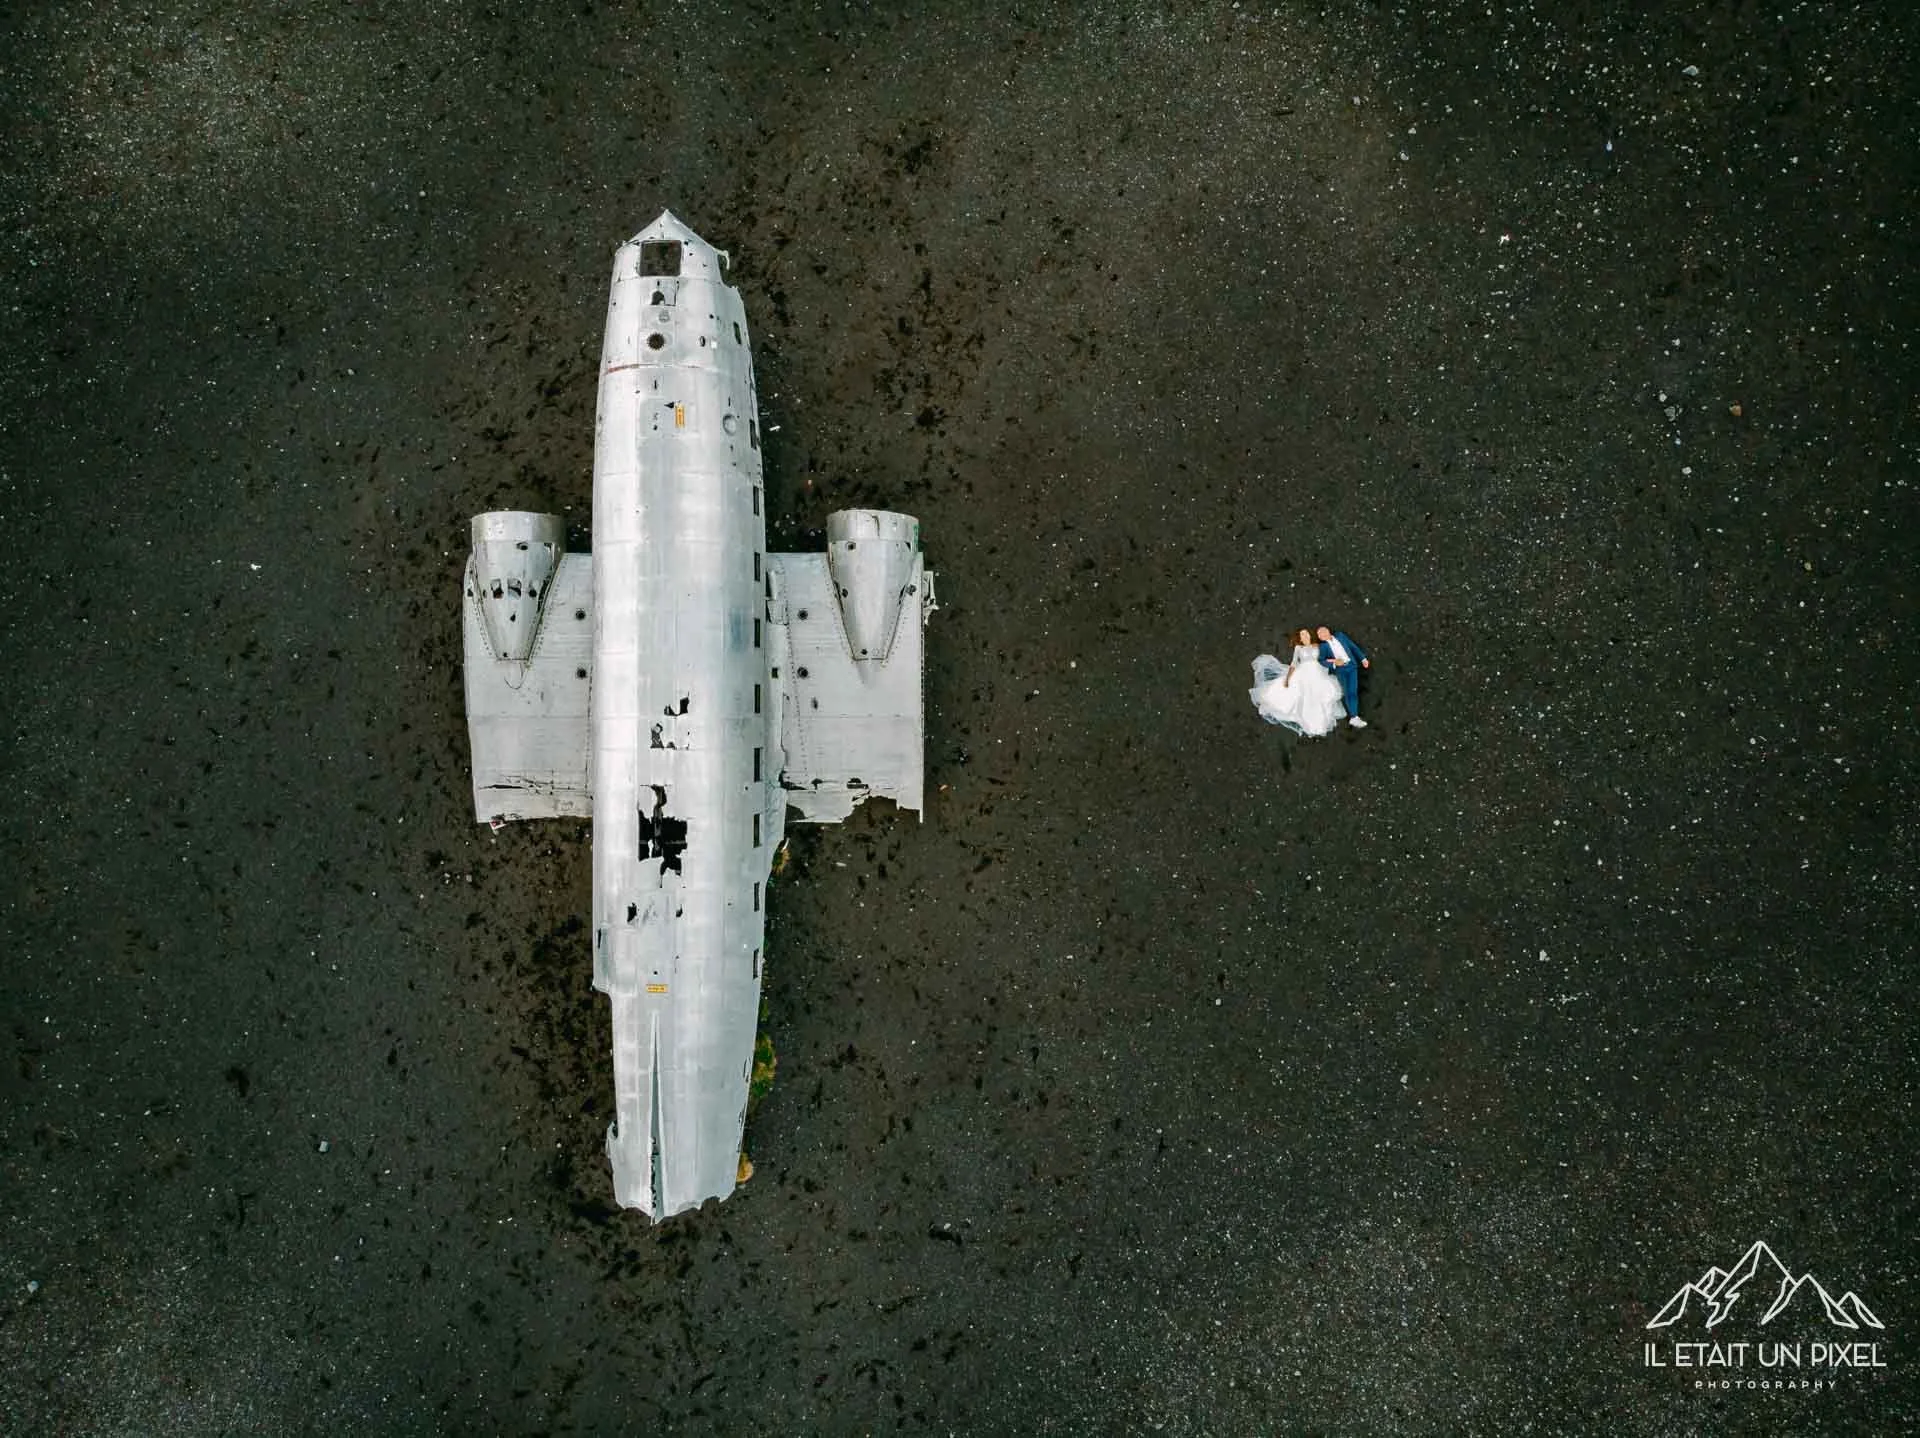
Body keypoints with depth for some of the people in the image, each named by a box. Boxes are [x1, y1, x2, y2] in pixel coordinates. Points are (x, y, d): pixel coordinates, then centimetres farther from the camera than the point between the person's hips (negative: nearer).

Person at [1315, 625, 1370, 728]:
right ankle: (1354, 717, -3)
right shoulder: (1323, 646, 4)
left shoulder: (1340, 635, 11)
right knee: (1347, 692, -6)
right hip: (1340, 669, -1)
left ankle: (1354, 718, -4)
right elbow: (1321, 660, -3)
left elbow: (1353, 647, 13)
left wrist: (1363, 658, 9)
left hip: (1351, 666, 2)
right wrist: (1334, 663, -19)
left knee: (1353, 691, -5)